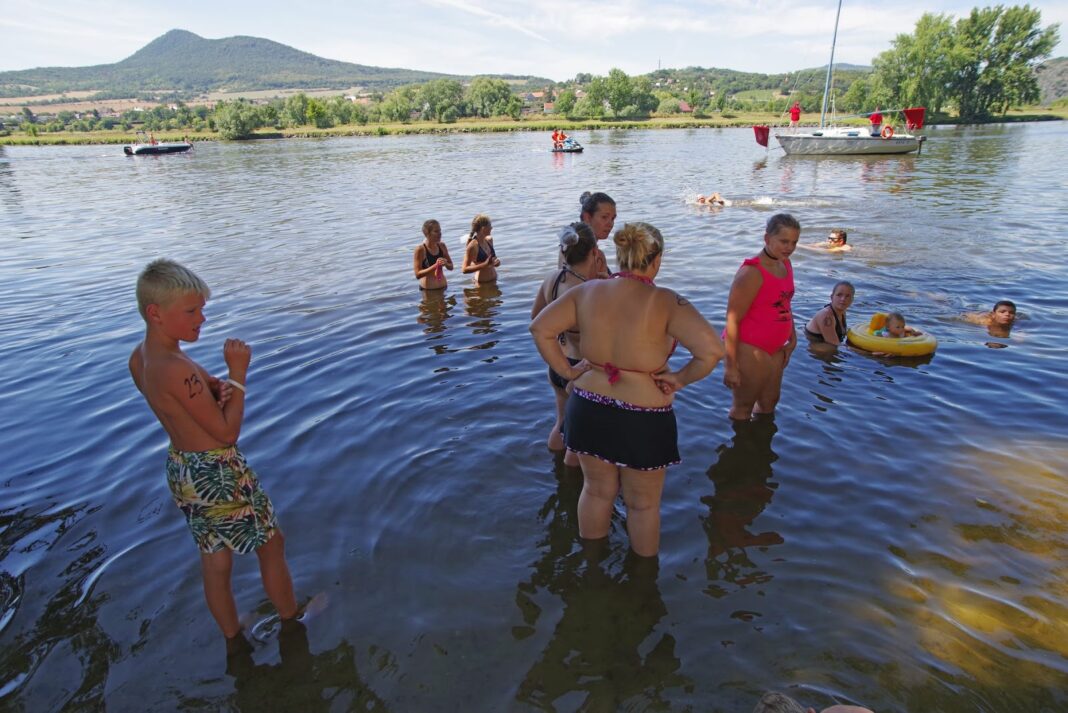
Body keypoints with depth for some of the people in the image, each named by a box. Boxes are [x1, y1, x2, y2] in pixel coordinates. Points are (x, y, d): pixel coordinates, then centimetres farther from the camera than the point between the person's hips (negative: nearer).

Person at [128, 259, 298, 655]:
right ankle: (292, 623, 34)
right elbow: (228, 432, -23)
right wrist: (238, 374, -20)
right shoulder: (176, 369, -30)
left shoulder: (139, 357, -1)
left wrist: (218, 388, -12)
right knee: (272, 545, 14)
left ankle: (234, 640, 41)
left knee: (214, 563, 23)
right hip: (219, 473, -9)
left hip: (181, 470, 9)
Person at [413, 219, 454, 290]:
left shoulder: (442, 246, 2)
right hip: (428, 290, -5)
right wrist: (435, 266, -28)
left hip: (443, 287, 6)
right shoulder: (420, 250, -15)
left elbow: (451, 267, 11)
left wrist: (446, 264, -13)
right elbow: (418, 275, -19)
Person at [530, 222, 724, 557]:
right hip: (643, 421, -4)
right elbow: (712, 350, -25)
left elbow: (540, 328, -4)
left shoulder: (587, 292, -5)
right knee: (643, 504, 19)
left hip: (587, 410, 4)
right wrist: (681, 379, -9)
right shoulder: (666, 302, -17)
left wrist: (566, 370, 1)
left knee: (596, 491, 25)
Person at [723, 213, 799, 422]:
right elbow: (732, 320, -23)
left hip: (775, 349, 9)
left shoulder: (786, 265, 6)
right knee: (743, 407, 7)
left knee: (769, 402, 24)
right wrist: (731, 366, -23)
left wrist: (792, 338, 14)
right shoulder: (752, 273, -22)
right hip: (749, 350, -9)